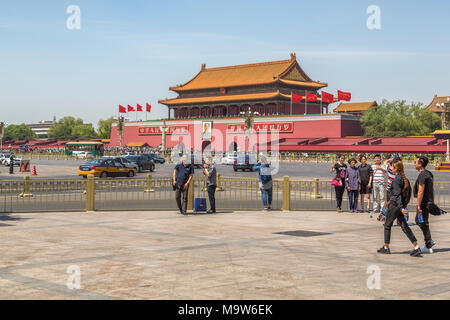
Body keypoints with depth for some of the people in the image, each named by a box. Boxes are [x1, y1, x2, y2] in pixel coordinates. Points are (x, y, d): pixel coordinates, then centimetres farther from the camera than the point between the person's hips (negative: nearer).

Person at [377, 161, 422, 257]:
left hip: (394, 205, -8)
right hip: (401, 205, 8)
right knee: (404, 226, 7)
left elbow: (398, 194, -22)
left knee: (387, 225, 8)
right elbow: (408, 192, 15)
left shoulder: (396, 179, -15)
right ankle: (416, 247, -1)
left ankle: (386, 248, 18)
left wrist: (401, 208, -29)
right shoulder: (405, 179, 10)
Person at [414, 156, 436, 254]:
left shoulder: (422, 175, -18)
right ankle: (430, 241, 18)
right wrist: (432, 202, 22)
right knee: (418, 221, 19)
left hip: (424, 202, -10)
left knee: (423, 223, -2)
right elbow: (432, 189, 18)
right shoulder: (429, 174, 13)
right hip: (429, 202, 10)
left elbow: (421, 191, -22)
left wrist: (418, 205, -21)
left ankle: (428, 247, 3)